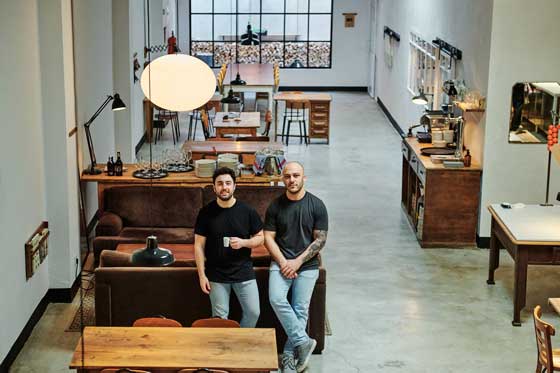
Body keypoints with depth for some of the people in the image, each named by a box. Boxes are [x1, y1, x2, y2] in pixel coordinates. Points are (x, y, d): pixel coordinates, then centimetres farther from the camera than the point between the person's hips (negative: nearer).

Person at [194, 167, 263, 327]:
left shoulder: (247, 211, -2)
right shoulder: (206, 212, -3)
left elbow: (260, 238, 5)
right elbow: (199, 245, -1)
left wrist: (243, 242, -16)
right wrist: (202, 275, -6)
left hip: (244, 273, 1)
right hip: (216, 276, 0)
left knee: (253, 312, 0)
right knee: (219, 318, 5)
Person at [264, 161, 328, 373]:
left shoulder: (317, 205, -4)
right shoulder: (275, 206, 1)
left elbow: (320, 240, -4)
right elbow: (268, 238, 1)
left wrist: (297, 262, -12)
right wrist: (283, 262, -12)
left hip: (307, 265, -1)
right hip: (281, 262, 1)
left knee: (300, 310, -3)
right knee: (276, 299, -21)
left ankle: (289, 354, 7)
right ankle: (303, 341, -12)